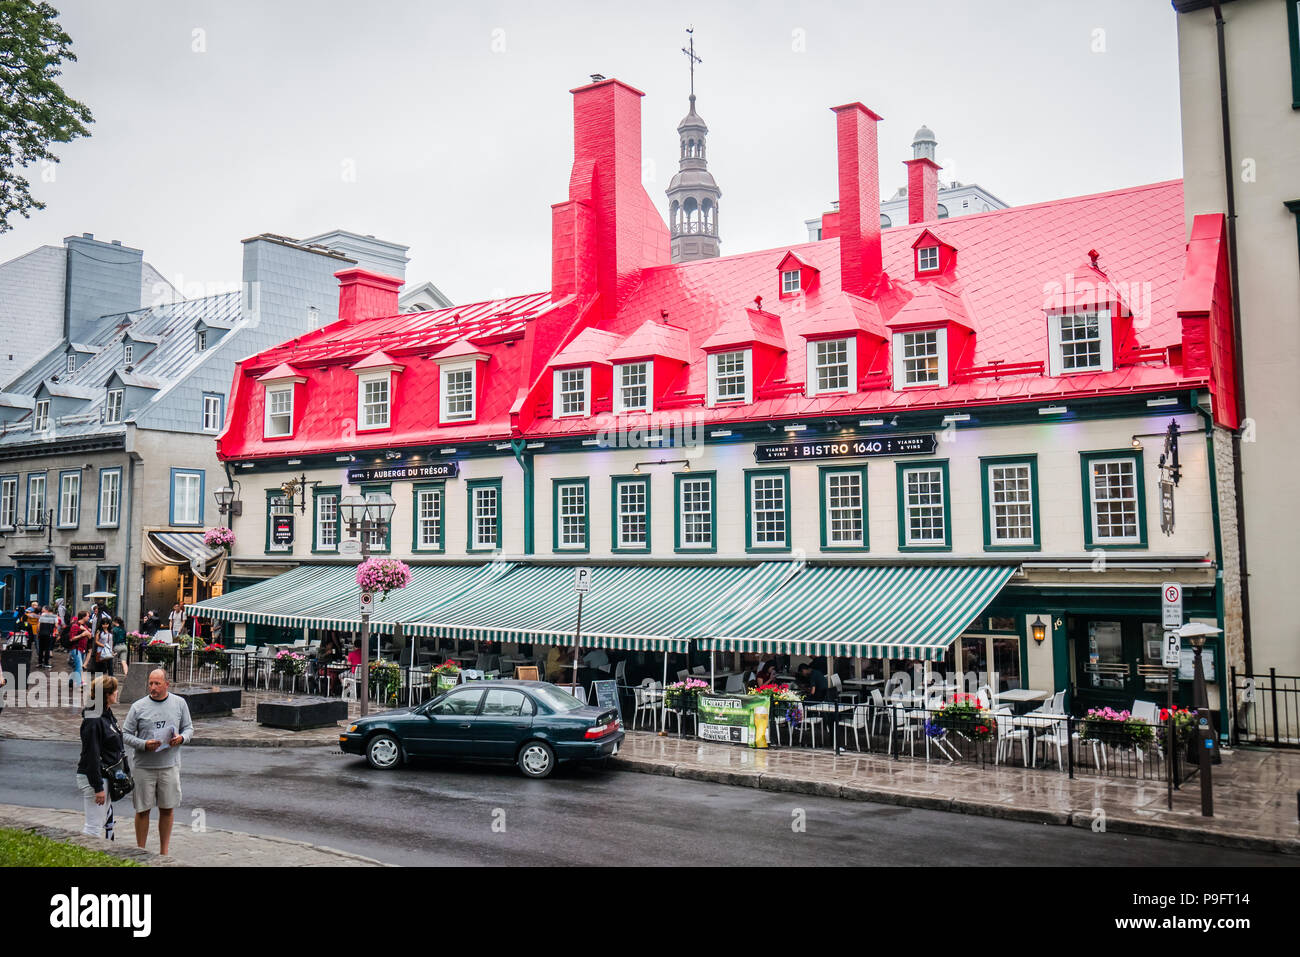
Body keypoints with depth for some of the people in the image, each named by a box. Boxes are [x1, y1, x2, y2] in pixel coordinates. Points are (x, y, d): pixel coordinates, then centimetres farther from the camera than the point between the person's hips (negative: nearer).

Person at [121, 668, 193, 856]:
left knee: (167, 809, 8)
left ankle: (164, 852, 21)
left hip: (170, 766, 1)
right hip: (144, 766, -1)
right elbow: (125, 733, 0)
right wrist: (144, 744, -17)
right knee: (143, 810, 5)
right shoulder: (138, 707, -2)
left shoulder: (179, 703, 4)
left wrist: (181, 738, -10)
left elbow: (189, 728, 12)